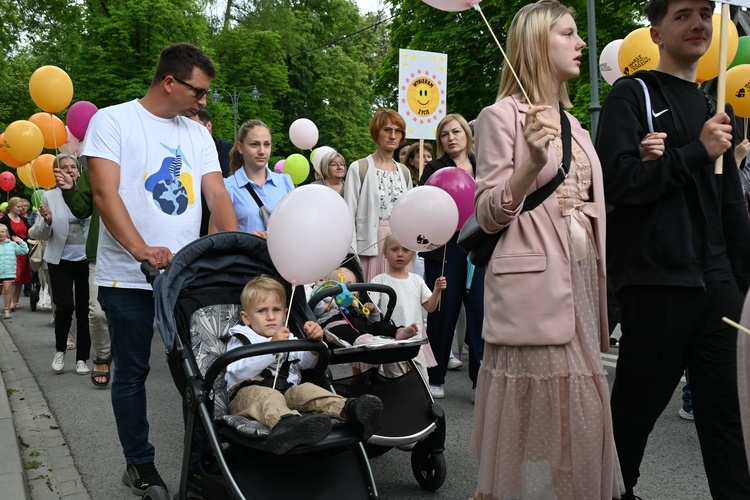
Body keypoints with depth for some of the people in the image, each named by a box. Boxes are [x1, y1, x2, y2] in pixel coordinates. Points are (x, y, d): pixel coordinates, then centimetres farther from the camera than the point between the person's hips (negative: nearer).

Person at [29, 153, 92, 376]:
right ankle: (60, 351, 19)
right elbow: (39, 235, 0)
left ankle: (82, 358, 17)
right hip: (60, 260, 0)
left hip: (86, 259, 1)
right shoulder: (49, 197, -2)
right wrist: (46, 220, -20)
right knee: (65, 307, -7)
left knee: (84, 309, 5)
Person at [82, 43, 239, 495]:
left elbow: (217, 194, 4)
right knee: (132, 373, 8)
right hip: (128, 277, -4)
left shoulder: (198, 135, 11)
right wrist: (142, 250, -25)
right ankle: (139, 465, 22)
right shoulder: (113, 121, -3)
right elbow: (105, 192, -12)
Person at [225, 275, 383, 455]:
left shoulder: (288, 339, 29)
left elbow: (306, 362, 13)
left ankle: (349, 409, -50)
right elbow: (239, 371, -9)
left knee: (307, 390, -24)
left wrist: (315, 342, -9)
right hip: (249, 392, -4)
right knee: (267, 396, -36)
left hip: (287, 391, 5)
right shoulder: (240, 340, 13)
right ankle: (284, 422, -71)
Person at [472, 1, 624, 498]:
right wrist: (533, 161, -23)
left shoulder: (573, 123, 18)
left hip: (581, 280, 7)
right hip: (534, 286, -7)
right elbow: (488, 214, -9)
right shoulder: (502, 116, -4)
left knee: (577, 411, 12)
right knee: (538, 415, -2)